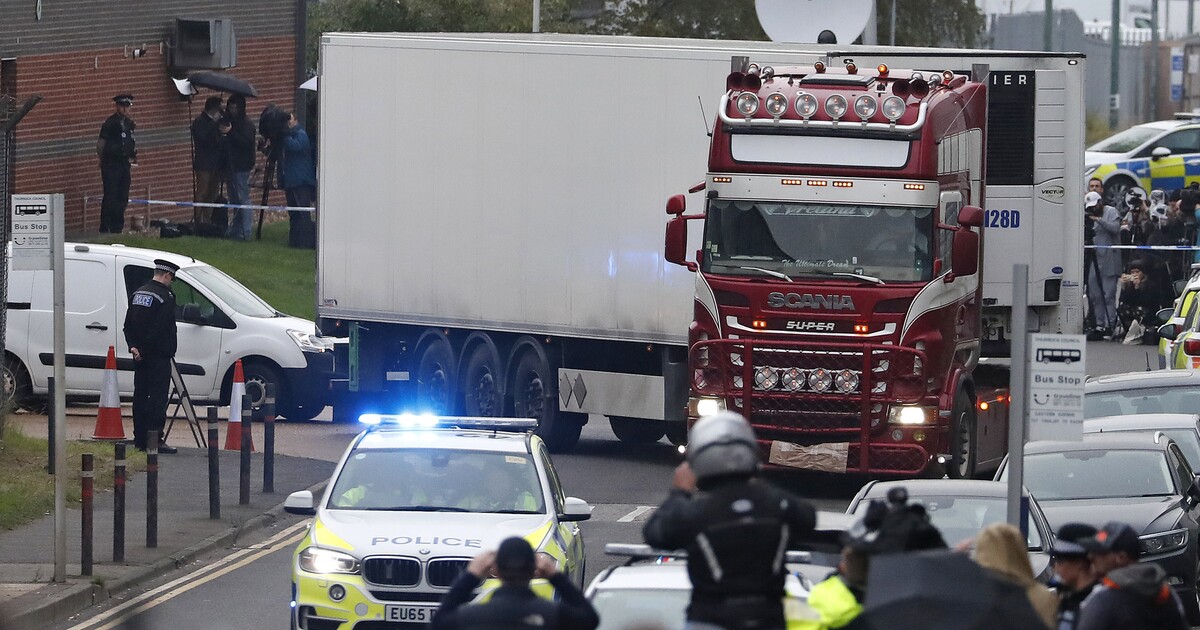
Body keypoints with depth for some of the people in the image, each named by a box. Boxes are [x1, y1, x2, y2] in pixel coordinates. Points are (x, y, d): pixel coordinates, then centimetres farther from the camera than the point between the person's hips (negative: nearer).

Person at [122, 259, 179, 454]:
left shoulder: (138, 294, 13)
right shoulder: (165, 296, -13)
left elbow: (128, 324, 11)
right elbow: (165, 329, -18)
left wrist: (133, 346, 3)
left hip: (140, 355, 8)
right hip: (158, 356, -8)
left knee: (140, 396, 10)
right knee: (157, 397, -8)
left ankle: (140, 440, 13)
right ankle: (156, 440, -12)